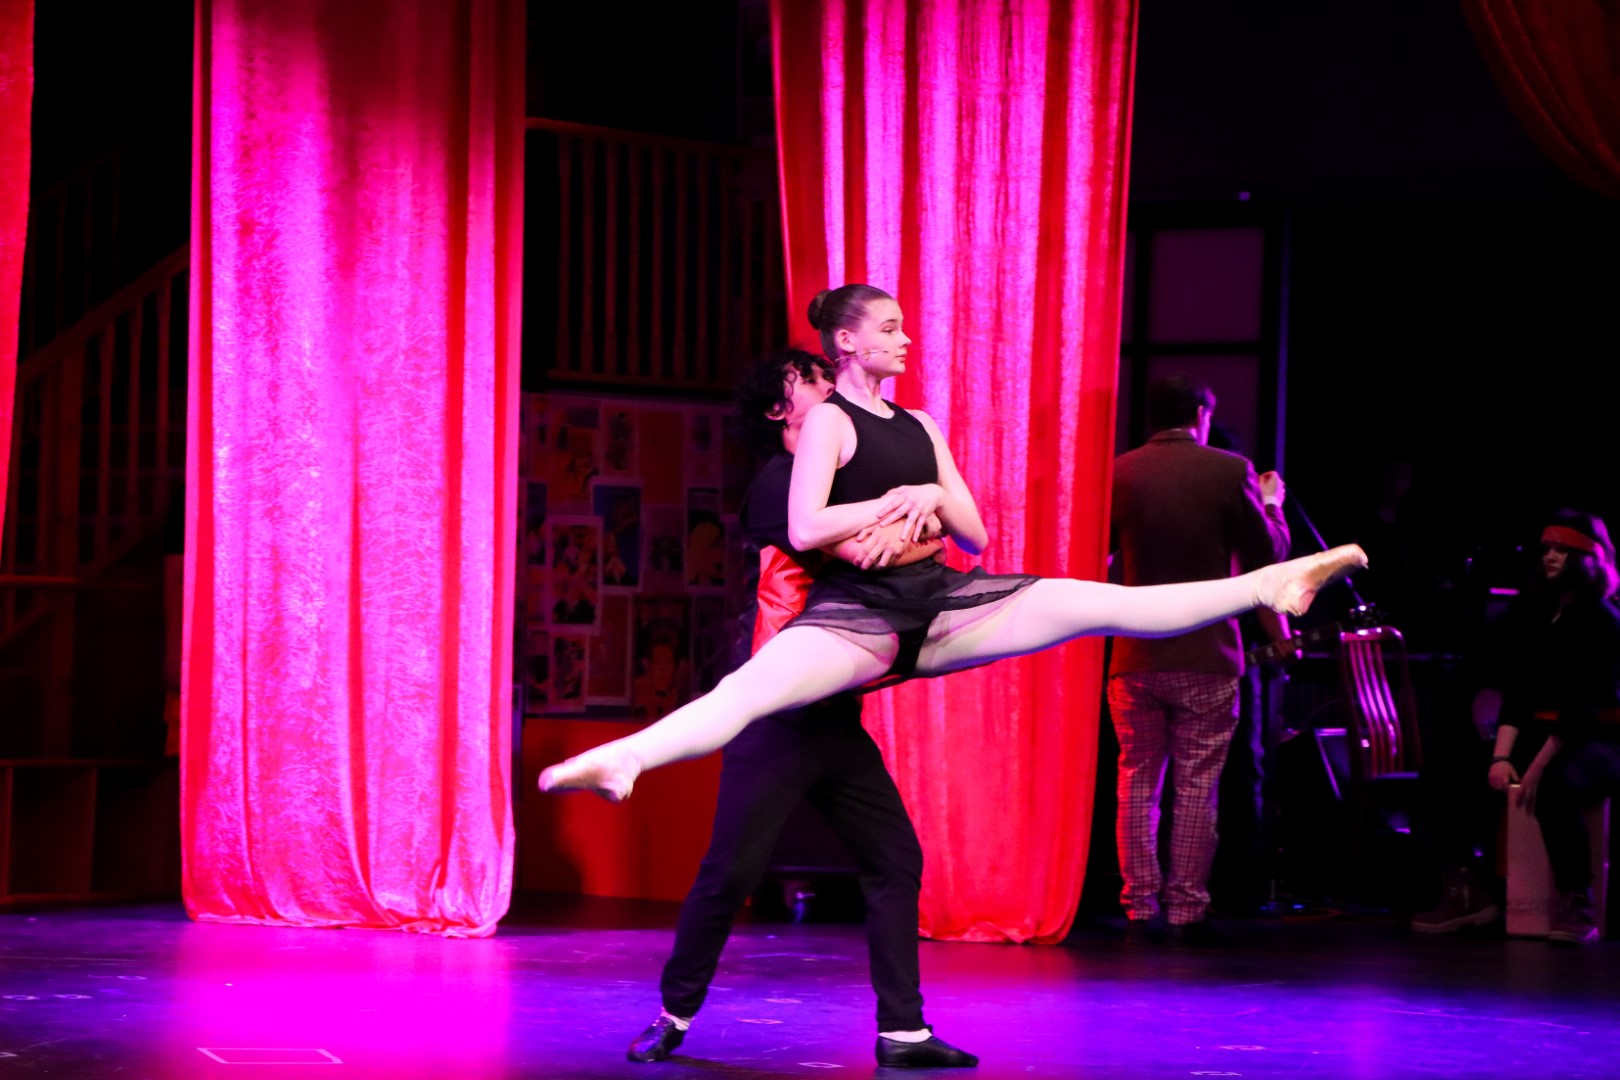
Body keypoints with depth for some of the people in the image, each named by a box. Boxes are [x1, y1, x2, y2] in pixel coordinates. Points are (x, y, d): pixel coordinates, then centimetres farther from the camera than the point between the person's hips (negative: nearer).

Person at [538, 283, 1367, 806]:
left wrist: (936, 499, -3)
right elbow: (805, 530, -14)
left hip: (939, 603, 6)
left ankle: (1268, 588, -8)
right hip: (856, 609, -5)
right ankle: (622, 761, -55)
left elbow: (975, 538, 17)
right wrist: (895, 502, -10)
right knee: (751, 687, -34)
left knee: (1091, 602, -6)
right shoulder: (829, 421, 0)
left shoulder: (920, 428, 19)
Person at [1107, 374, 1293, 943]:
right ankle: (1187, 911, 2)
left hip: (1135, 655, 2)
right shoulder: (1229, 471, -6)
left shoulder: (1119, 474, -1)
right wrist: (1271, 505, 20)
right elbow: (1268, 556, 2)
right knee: (1197, 785, 3)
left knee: (1137, 781, 9)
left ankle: (1138, 910, 6)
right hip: (1206, 654, -2)